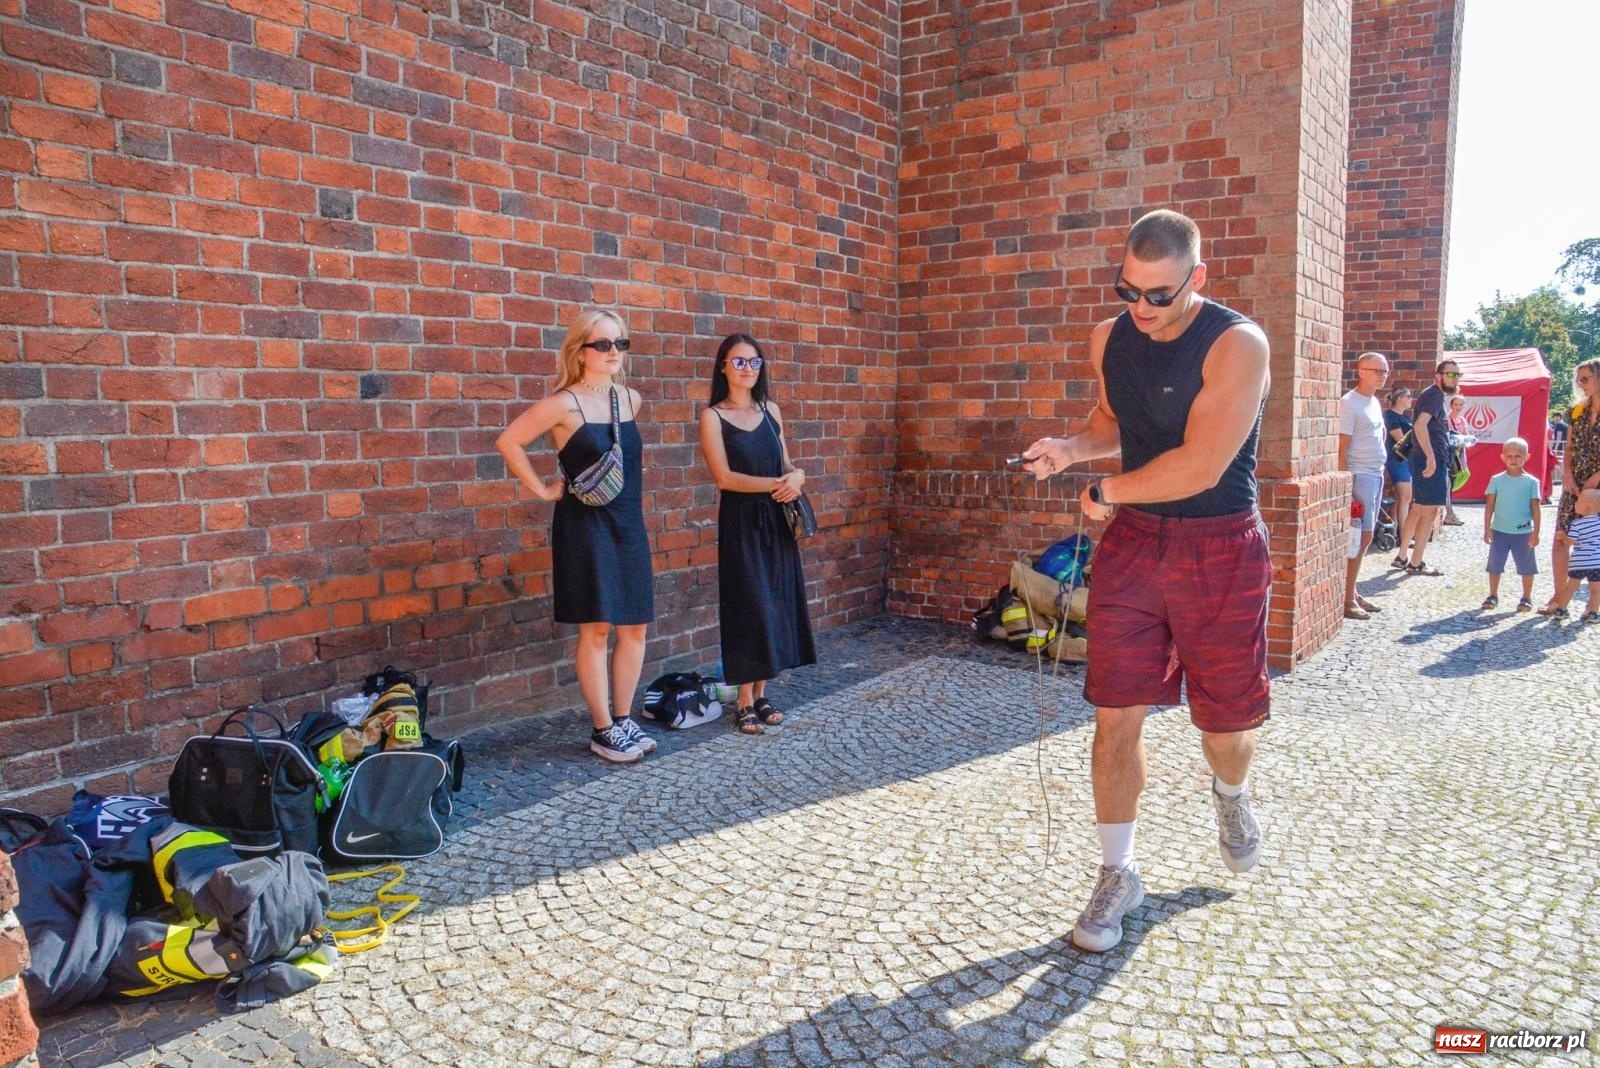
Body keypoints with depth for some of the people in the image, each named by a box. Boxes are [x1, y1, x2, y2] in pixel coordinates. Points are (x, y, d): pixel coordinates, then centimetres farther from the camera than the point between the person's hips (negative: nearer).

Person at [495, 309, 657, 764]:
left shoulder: (631, 399, 7)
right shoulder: (565, 404, -12)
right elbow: (508, 441, -13)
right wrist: (542, 489, -9)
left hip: (629, 524, 6)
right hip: (585, 526, -6)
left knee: (635, 627, 8)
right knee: (596, 630, 0)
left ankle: (622, 719, 23)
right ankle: (603, 731, 12)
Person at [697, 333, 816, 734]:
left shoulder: (771, 410, 10)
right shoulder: (713, 416, -5)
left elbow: (785, 464, 14)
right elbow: (724, 477, -14)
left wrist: (796, 476, -9)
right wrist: (777, 483, -17)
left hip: (777, 520, 5)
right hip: (740, 523, -5)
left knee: (776, 603, 6)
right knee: (748, 607, -3)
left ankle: (761, 694, 18)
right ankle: (745, 703, 7)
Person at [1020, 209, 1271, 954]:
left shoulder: (1237, 345, -16)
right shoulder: (1110, 339, 3)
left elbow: (1200, 465, -22)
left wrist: (1106, 493, -10)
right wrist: (1072, 447, 0)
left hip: (1219, 550, -4)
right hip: (1132, 543, 4)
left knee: (1227, 722, 8)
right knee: (1116, 715, 0)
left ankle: (1230, 795, 46)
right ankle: (1117, 874, 16)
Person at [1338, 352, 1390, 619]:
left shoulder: (1375, 402, 15)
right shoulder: (1350, 402, -11)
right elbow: (1343, 446, -15)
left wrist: (1380, 472, 16)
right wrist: (1344, 484, -19)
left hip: (1377, 475, 9)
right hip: (1360, 476, -9)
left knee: (1365, 537, 10)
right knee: (1360, 537, -9)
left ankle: (1353, 593, 17)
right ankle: (1347, 600, -4)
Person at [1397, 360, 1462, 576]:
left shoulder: (1434, 395, 18)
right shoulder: (1434, 395, -13)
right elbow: (1420, 424, -28)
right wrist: (1431, 457, -30)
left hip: (1429, 460, 10)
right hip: (1431, 461, -10)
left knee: (1418, 509, 16)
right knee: (1430, 512, -5)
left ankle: (1403, 556, 22)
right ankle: (1416, 564, 0)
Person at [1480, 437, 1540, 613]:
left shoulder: (1531, 482, -3)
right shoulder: (1497, 480, -1)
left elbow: (1535, 509, -1)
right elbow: (1489, 506, 1)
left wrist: (1535, 532, -5)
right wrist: (1487, 529, -4)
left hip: (1523, 533, -1)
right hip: (1499, 531, 1)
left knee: (1526, 566, 7)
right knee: (1495, 565, 6)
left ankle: (1527, 598, 20)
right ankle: (1493, 596, 18)